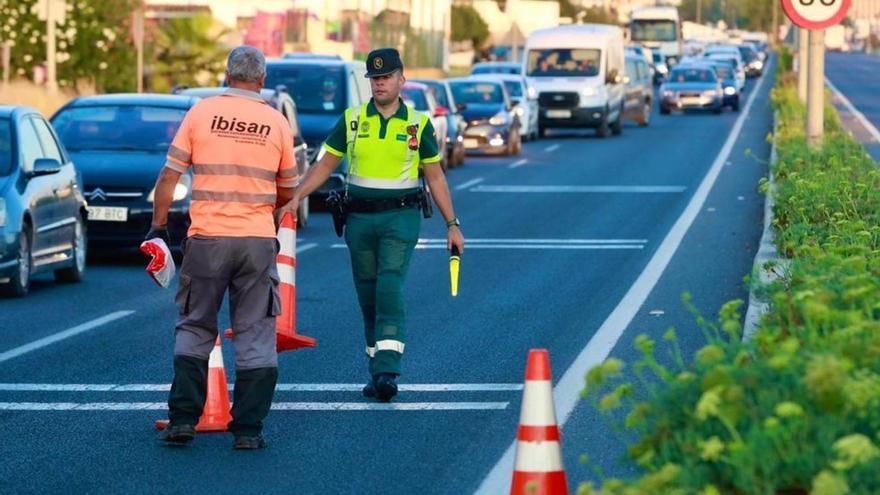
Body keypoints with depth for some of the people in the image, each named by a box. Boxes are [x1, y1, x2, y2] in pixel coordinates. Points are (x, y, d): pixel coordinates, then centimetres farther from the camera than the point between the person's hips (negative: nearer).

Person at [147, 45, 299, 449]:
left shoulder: (202, 112, 0)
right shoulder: (276, 122, 4)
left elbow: (169, 176, 0)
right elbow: (287, 192, 14)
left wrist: (158, 226, 10)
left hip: (207, 238, 0)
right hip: (258, 240, 0)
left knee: (194, 329, 13)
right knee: (255, 336, 6)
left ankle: (183, 419, 9)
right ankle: (248, 429, 4)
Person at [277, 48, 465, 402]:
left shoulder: (418, 124, 3)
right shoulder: (352, 120, 6)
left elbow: (435, 177, 9)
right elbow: (325, 164, 8)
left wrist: (452, 224, 7)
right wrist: (295, 198, -5)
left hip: (400, 217, -3)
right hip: (359, 218, 3)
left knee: (390, 287, -19)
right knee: (367, 296, 6)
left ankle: (387, 370, -25)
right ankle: (377, 371, 15)